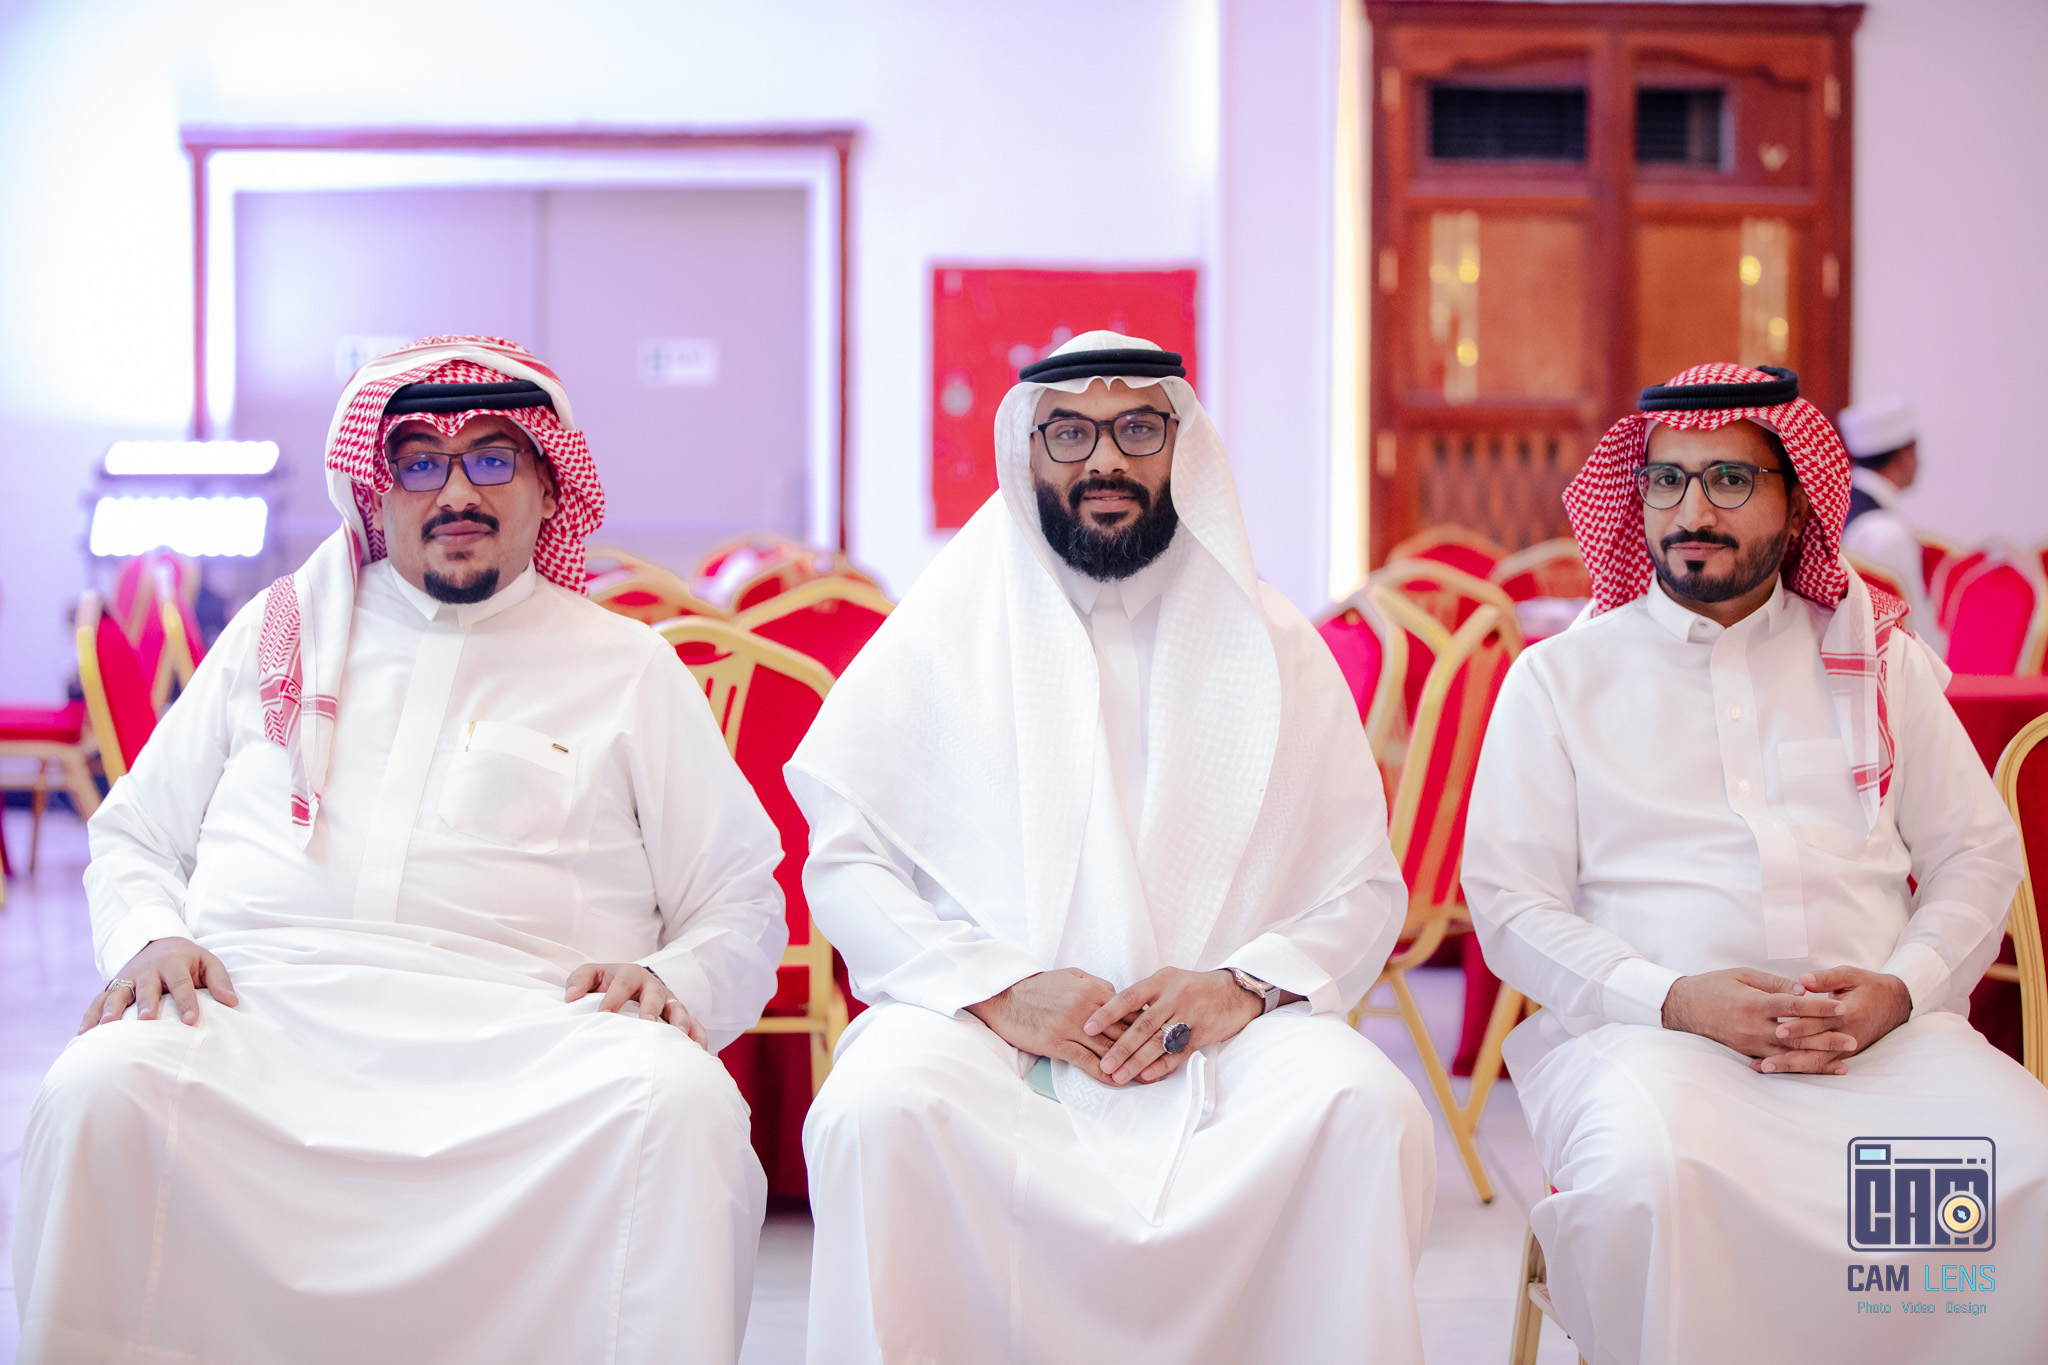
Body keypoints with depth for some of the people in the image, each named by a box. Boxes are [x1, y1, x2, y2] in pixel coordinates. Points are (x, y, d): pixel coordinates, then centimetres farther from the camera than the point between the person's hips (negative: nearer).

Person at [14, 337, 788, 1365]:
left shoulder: (628, 666, 20)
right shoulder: (279, 630, 25)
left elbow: (743, 906, 17)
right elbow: (131, 837, 26)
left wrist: (670, 979, -6)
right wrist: (149, 937, 2)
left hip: (513, 1034, -1)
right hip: (261, 1008, 2)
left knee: (679, 1102, -34)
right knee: (102, 1087, -32)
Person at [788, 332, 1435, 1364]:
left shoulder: (1272, 647, 15)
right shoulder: (941, 631, 12)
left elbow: (1364, 889, 11)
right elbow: (844, 864, 6)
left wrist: (1247, 983, -10)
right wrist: (997, 987, -10)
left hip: (1215, 1022, 1)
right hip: (981, 1023, -1)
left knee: (1369, 1108, -30)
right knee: (880, 1107, -34)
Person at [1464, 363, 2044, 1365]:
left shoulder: (1877, 658, 19)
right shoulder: (1561, 677, 12)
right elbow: (1509, 903, 5)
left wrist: (1900, 989, -4)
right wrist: (1675, 1000, -11)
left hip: (1879, 1027, 3)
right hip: (1649, 1025, -2)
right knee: (1646, 1176, -37)